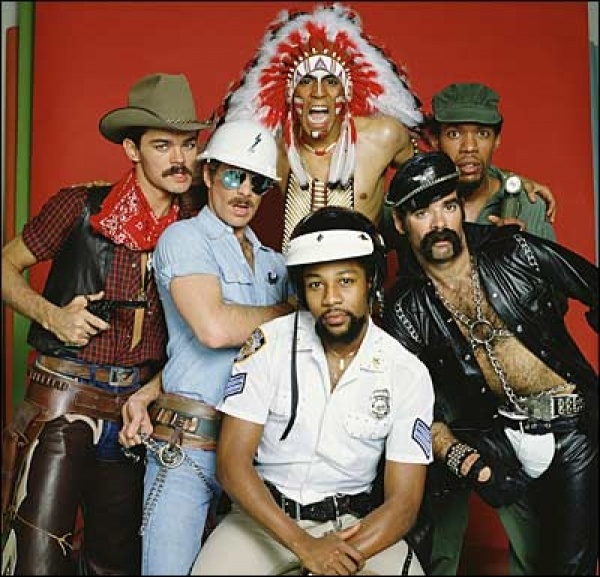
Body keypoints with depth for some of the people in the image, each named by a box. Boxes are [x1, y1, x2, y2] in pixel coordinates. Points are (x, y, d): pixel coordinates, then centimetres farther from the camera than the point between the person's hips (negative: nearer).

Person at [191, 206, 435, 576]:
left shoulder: (408, 374, -7)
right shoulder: (269, 345, -9)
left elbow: (404, 501, -7)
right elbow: (232, 460, -11)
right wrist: (304, 545, -21)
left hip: (352, 523, 1)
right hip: (264, 515, 0)